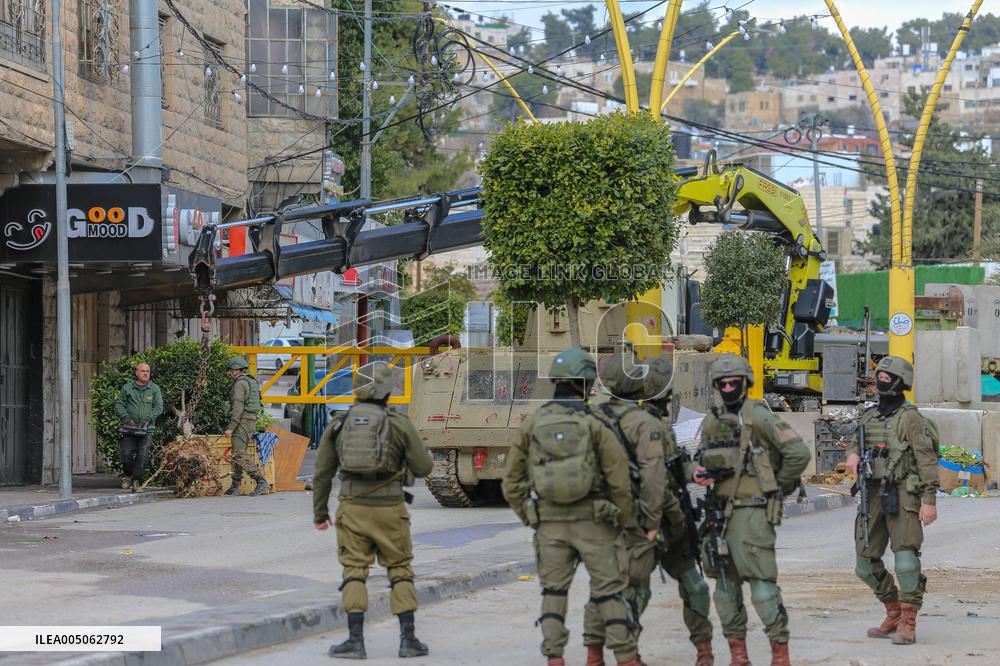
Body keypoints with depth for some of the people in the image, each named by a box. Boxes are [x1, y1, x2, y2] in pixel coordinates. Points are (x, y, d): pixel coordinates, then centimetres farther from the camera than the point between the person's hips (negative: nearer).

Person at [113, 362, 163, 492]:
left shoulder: (154, 389, 9)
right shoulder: (127, 388, 8)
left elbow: (159, 407, 2)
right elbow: (119, 405, 6)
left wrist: (147, 419, -11)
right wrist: (126, 418, -11)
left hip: (147, 429, 0)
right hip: (129, 428, 0)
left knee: (142, 454, -12)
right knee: (126, 453, -9)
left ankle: (136, 480, -6)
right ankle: (127, 476, 14)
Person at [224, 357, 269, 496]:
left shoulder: (240, 384, -11)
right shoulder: (252, 382, 18)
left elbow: (238, 407, -19)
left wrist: (231, 427, -21)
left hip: (242, 422, -10)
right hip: (252, 422, 10)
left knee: (240, 455, -14)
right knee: (237, 454, 14)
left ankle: (261, 482, -24)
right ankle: (234, 487, 15)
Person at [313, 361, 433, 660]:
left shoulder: (338, 423, 5)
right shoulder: (399, 424, -3)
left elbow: (322, 473, 7)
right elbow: (423, 467, 0)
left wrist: (319, 512, 16)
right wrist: (412, 452, 22)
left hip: (352, 508, 1)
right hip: (389, 509, -1)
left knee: (354, 573, 6)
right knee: (400, 572, 10)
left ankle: (355, 640, -2)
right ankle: (408, 639, 6)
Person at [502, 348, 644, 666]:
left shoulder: (533, 424, 2)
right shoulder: (595, 424, -7)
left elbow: (512, 481, 5)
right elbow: (619, 478, -9)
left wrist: (529, 516, 15)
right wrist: (623, 519, 3)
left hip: (550, 523, 2)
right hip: (593, 521, -2)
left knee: (553, 592, 11)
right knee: (609, 591, 5)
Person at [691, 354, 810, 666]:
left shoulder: (758, 417, -8)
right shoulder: (711, 423, 13)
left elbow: (799, 453, -11)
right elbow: (704, 460, 25)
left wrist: (779, 487, -2)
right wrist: (701, 473, 2)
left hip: (753, 509, -7)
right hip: (720, 510, 7)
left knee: (762, 582, -12)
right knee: (725, 584, 9)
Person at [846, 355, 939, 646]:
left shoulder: (910, 418, -6)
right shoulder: (868, 417, 14)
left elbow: (926, 459, -10)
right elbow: (855, 442, 28)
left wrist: (929, 500, -16)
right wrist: (852, 453, 2)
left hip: (902, 496, -7)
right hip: (872, 494, 7)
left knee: (905, 555, -13)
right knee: (866, 562, 8)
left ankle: (907, 625, -11)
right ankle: (894, 614, 25)